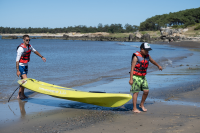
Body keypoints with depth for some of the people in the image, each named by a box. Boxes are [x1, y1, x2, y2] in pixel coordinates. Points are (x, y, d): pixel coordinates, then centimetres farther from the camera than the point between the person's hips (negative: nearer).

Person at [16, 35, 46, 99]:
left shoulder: (29, 46, 1)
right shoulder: (21, 48, -23)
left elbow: (35, 51, 22)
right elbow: (17, 60, -24)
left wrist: (42, 57, 27)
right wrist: (17, 70, -28)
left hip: (26, 65, 8)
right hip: (21, 66, -8)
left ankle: (19, 95, 21)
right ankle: (21, 94, 0)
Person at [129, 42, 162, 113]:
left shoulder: (147, 56, 4)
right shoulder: (136, 57, -16)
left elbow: (152, 61, 26)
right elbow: (132, 68, -18)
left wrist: (158, 66, 42)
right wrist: (131, 79, -22)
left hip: (143, 77, 7)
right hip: (135, 77, -7)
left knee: (146, 91, 3)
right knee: (136, 92, -4)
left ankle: (141, 105, 22)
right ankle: (134, 108, 3)